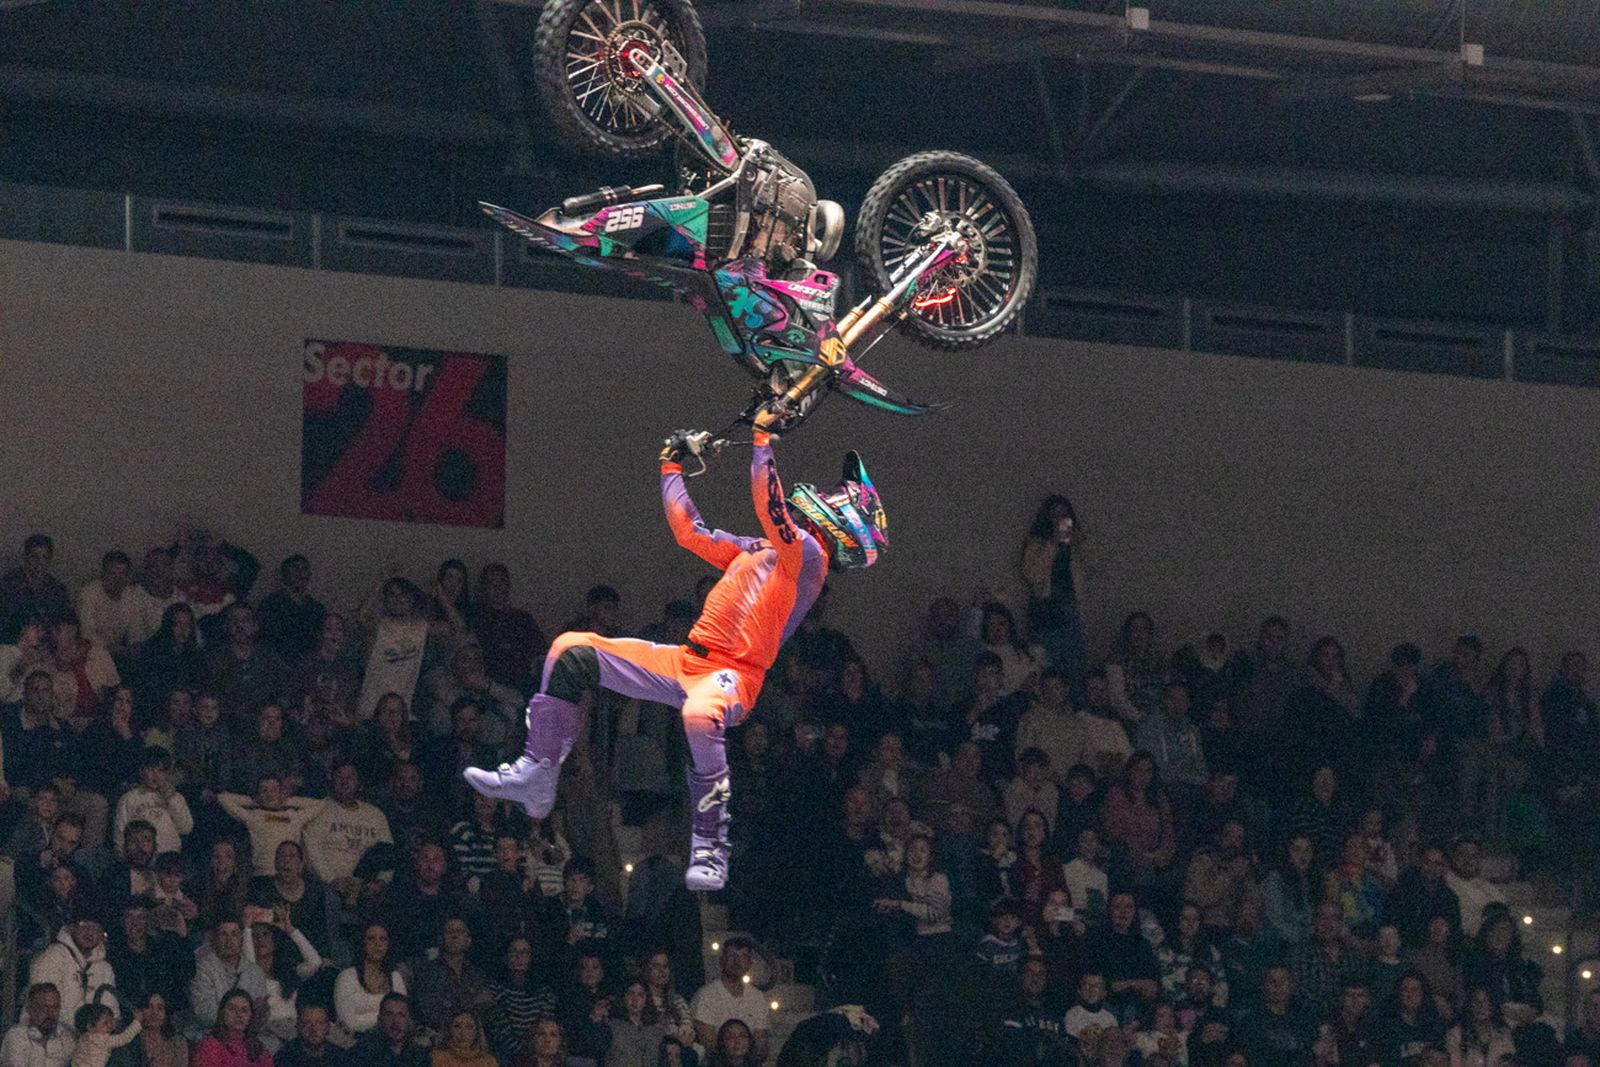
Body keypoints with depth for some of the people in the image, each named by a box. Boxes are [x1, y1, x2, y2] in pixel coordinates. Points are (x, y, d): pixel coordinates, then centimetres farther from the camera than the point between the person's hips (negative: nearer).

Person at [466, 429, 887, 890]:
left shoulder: (806, 553, -3)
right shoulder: (757, 551, 24)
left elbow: (770, 506, -21)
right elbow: (690, 532, 33)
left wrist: (762, 439, -18)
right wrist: (672, 466, 37)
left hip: (731, 675, -9)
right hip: (687, 661, 10)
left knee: (700, 714, -45)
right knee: (571, 652, 5)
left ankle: (710, 848, -34)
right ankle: (536, 774, 2)